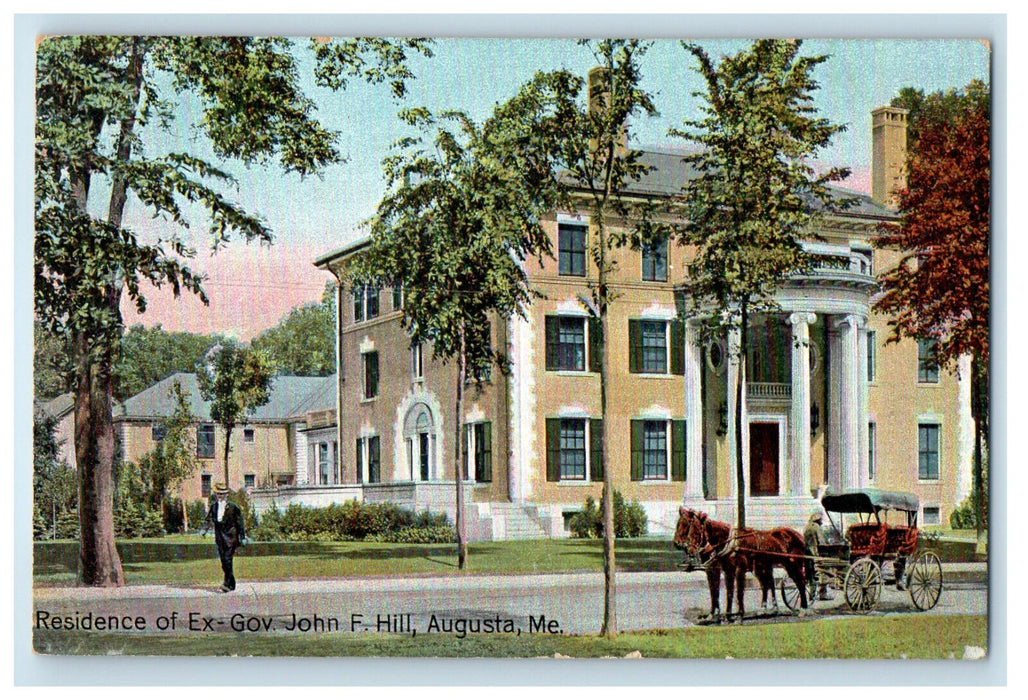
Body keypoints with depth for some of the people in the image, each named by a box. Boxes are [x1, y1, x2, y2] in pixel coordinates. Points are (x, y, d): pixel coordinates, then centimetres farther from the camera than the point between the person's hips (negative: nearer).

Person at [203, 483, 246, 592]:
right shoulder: (214, 506, 10)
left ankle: (227, 583, -16)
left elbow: (240, 522, -2)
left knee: (227, 559, -15)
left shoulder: (233, 507, -4)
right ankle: (232, 584, 17)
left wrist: (242, 537, -2)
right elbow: (209, 519, 12)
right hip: (219, 537, 5)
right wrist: (204, 530, -6)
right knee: (223, 561, 7)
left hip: (230, 537, -5)